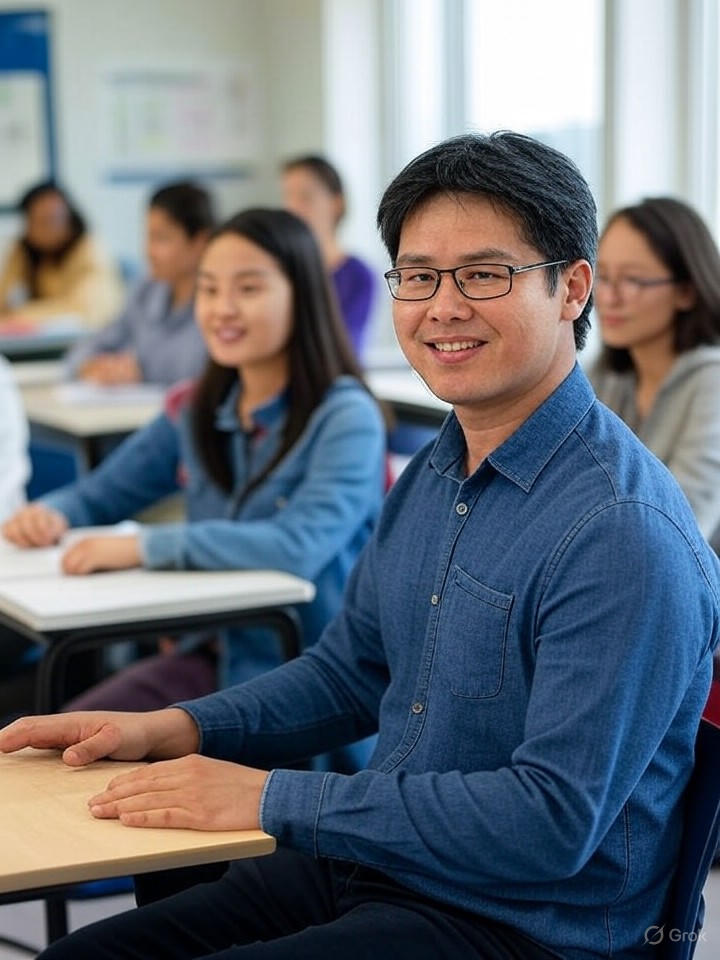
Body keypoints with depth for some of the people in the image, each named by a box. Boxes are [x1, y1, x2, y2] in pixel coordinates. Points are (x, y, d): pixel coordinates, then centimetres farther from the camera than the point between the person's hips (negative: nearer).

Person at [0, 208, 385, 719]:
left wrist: (146, 546, -33)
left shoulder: (345, 418, -15)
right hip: (213, 654, 6)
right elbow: (102, 493, 17)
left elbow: (301, 547, -30)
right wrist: (52, 513, -6)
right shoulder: (195, 409, 5)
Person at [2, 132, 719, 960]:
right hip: (370, 870, 8)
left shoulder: (625, 535, -22)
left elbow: (555, 820, -25)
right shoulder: (433, 473, 7)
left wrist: (273, 797, -22)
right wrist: (175, 729, 2)